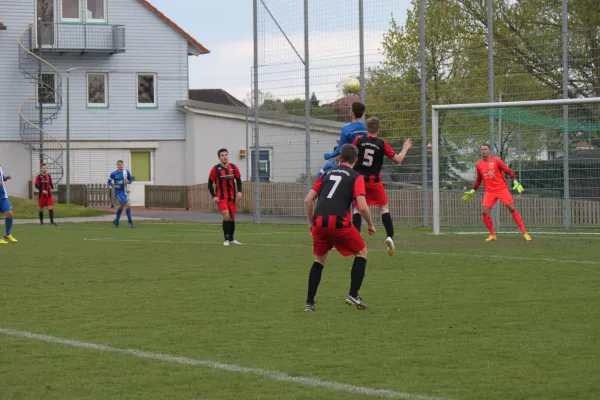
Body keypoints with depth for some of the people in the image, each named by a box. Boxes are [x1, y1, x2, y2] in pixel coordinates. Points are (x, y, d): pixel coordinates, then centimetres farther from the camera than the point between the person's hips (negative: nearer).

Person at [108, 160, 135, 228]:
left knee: (121, 206, 23)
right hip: (118, 193, -6)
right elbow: (109, 182, 0)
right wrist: (114, 186, -18)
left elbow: (131, 179, 10)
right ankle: (130, 221, 1)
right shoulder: (114, 174, -13)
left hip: (124, 192, 6)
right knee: (129, 206, -15)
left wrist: (128, 182, -13)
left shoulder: (126, 172, -3)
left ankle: (116, 221, 44)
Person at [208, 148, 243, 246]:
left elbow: (238, 180, 11)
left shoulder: (234, 168, 2)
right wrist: (213, 196, -12)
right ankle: (226, 239, -13)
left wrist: (239, 191, -5)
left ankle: (231, 239, 27)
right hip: (221, 197, -4)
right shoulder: (215, 169, -8)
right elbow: (210, 184, -3)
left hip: (232, 197, 4)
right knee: (226, 216, -19)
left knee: (232, 217, 12)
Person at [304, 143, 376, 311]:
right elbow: (362, 207, -5)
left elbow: (308, 200, 16)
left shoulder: (327, 174, 21)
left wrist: (311, 223, 26)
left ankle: (309, 302, 16)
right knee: (361, 253, 17)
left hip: (319, 222, 4)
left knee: (319, 260, 23)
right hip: (339, 222, -4)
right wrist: (370, 225, 11)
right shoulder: (356, 177, 7)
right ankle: (353, 295, 7)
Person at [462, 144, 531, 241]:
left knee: (512, 209, -10)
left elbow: (509, 171, -4)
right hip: (489, 192, 4)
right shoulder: (479, 165, 7)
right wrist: (472, 191, 19)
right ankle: (492, 235, 4)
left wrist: (515, 182, -17)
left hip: (502, 189, -3)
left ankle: (524, 233, -6)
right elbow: (479, 179, 21)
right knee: (484, 212, -11)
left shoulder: (496, 161, -5)